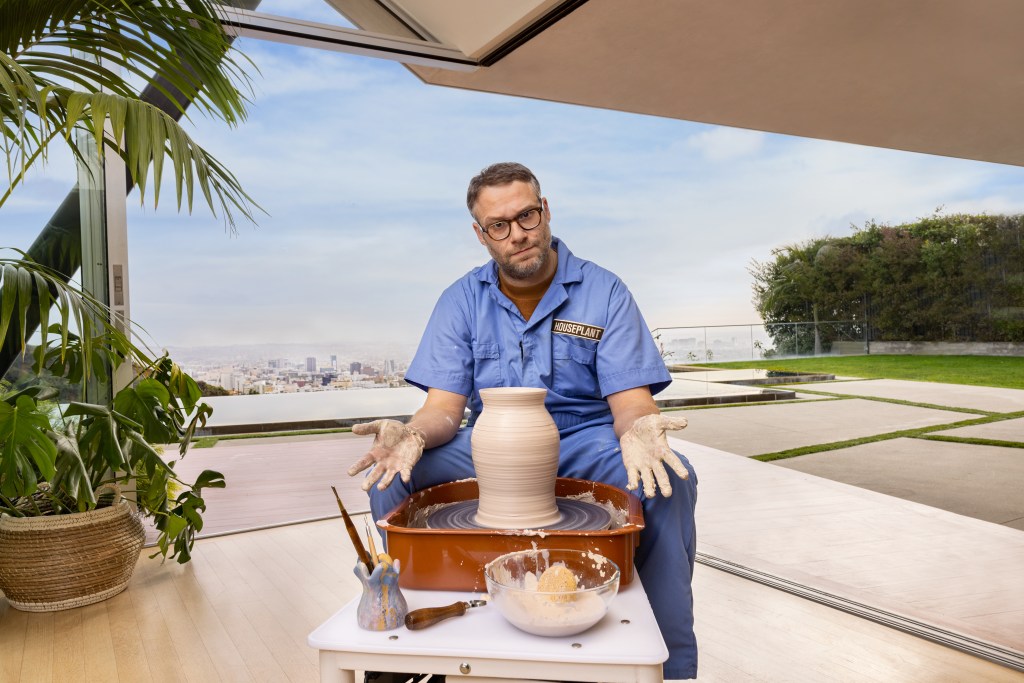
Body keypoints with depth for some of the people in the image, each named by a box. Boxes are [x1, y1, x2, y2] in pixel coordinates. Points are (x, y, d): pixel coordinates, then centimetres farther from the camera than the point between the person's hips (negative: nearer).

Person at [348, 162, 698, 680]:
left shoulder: (604, 292, -5)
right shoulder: (461, 301, 0)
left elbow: (631, 402, -10)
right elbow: (444, 408, -4)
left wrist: (638, 429, -36)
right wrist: (412, 434, -29)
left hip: (584, 443, -1)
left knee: (670, 479, -31)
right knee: (391, 475, -23)